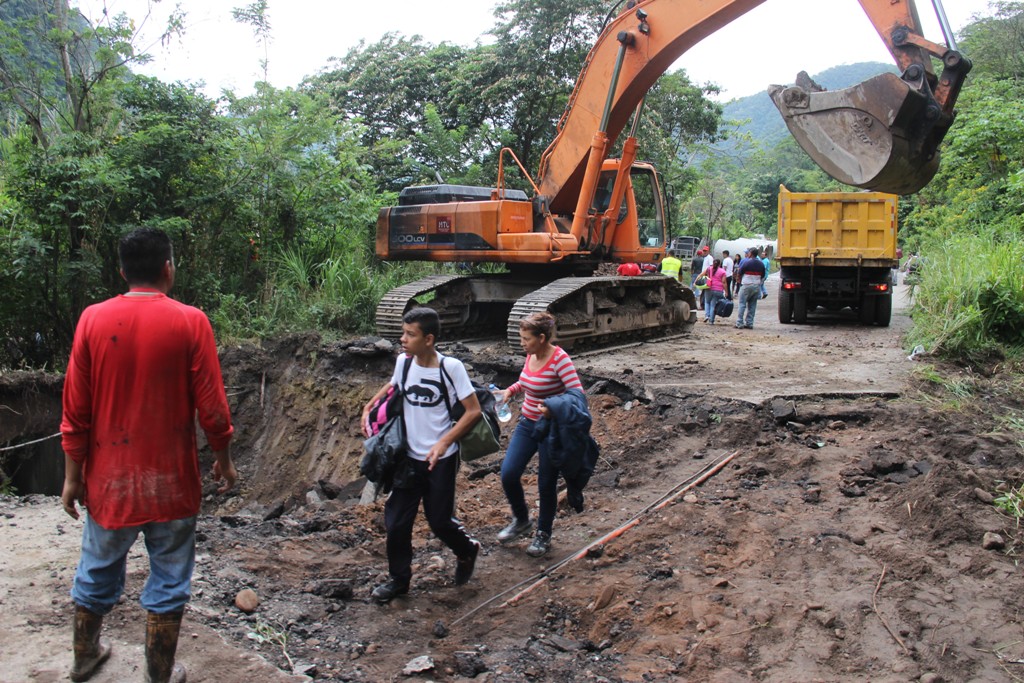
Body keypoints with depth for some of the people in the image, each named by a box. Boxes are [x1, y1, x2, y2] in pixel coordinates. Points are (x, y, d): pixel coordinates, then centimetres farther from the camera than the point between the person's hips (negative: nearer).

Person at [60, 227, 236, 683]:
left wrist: (73, 475, 7)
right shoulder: (189, 322, -12)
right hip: (170, 481, -3)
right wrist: (223, 458, 5)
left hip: (109, 478, 3)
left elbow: (75, 409, -2)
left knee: (97, 573, 22)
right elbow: (211, 407, -10)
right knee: (168, 581, 11)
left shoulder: (93, 319, -5)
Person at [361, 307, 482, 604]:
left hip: (441, 459, -4)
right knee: (396, 521, 6)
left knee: (440, 520, 7)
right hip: (409, 457, 4)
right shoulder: (403, 362, -4)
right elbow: (393, 385, 19)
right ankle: (398, 579, 27)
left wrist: (444, 443, -21)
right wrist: (369, 407, 4)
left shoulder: (451, 367, -18)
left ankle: (467, 550, 40)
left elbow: (473, 410, -14)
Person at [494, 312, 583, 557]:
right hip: (527, 424, 6)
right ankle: (521, 519, 26)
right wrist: (510, 390, 2)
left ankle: (544, 535, 27)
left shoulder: (559, 359, -22)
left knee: (546, 484, 6)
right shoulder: (531, 355, 0)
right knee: (508, 474, 0)